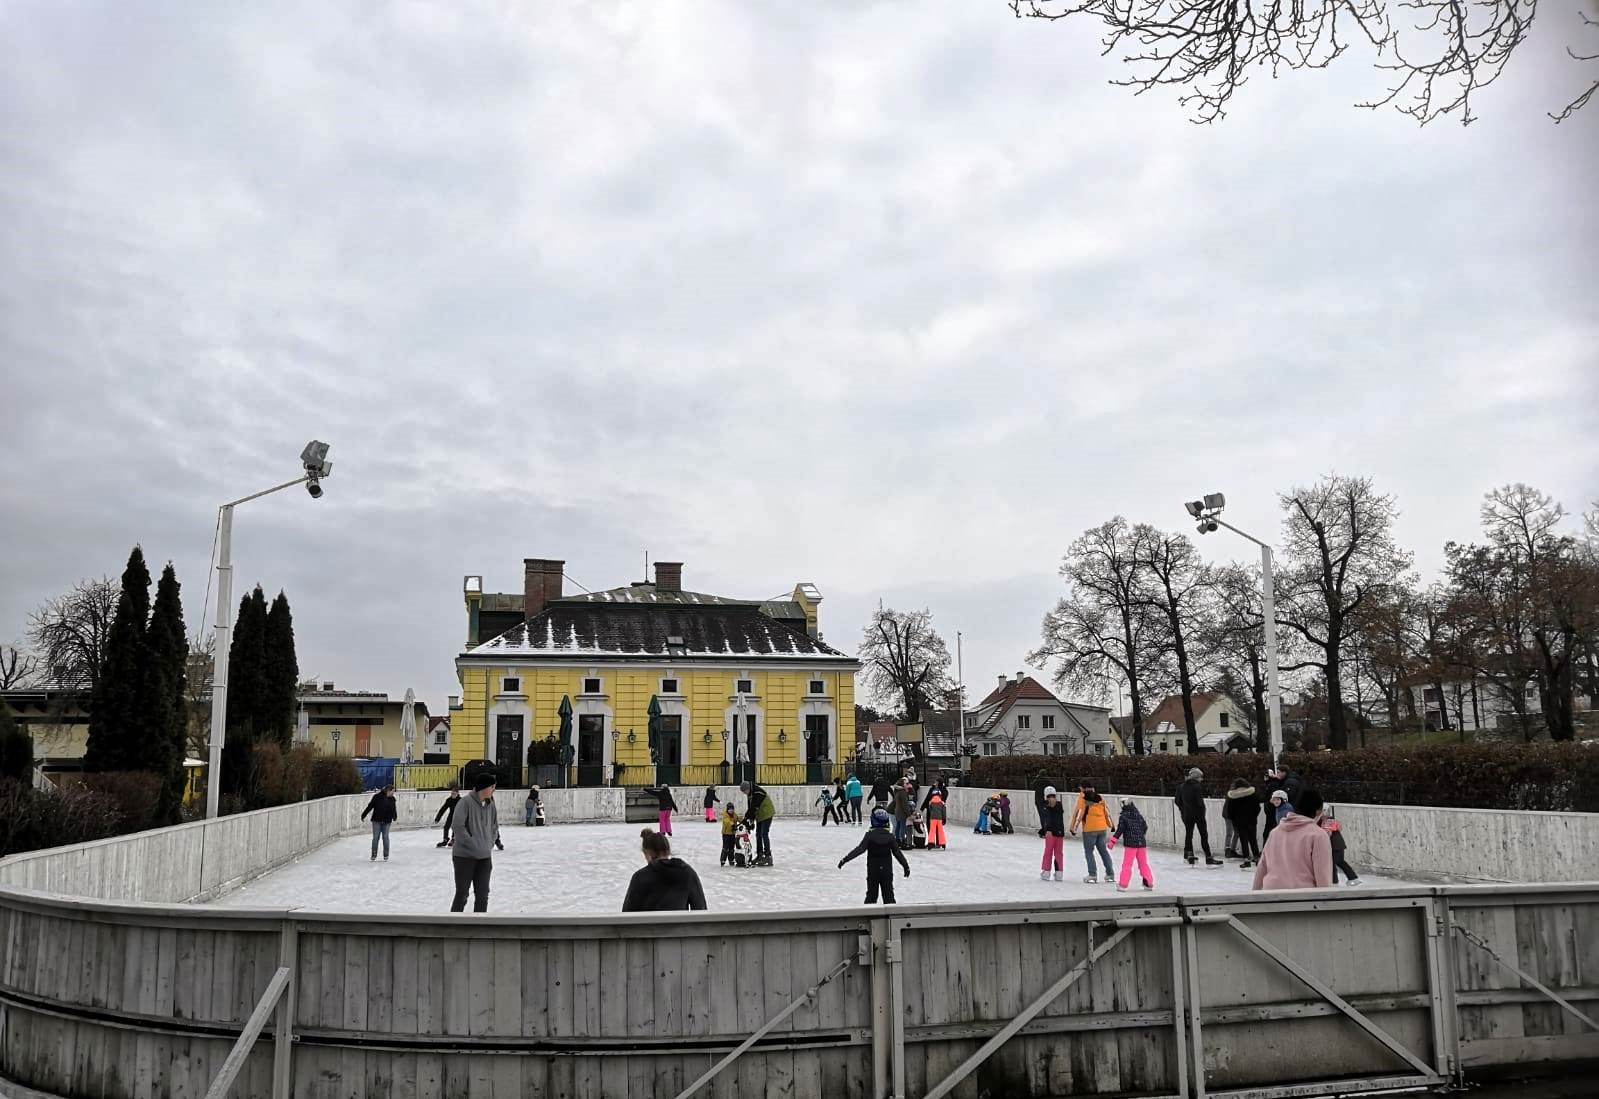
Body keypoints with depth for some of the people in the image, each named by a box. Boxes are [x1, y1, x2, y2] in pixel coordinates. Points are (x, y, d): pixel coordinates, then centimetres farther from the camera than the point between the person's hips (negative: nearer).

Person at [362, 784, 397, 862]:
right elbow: (369, 806, -5)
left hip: (386, 821, 3)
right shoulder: (377, 797, -9)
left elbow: (394, 809, 13)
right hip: (376, 820, -2)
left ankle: (386, 856, 15)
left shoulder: (392, 799, 4)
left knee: (385, 838, 5)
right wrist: (363, 815, -2)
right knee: (375, 838, 1)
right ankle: (374, 855, 12)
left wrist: (394, 817, 10)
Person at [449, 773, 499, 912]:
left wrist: (490, 844, 4)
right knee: (462, 894, 4)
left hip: (485, 857, 6)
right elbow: (457, 826, -19)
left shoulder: (490, 804, 6)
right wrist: (473, 844, -16)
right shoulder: (465, 802, -14)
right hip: (465, 855, -6)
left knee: (483, 895, 8)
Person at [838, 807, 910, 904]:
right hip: (887, 868, 1)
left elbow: (860, 849, -16)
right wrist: (906, 866, 13)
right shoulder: (890, 835, -3)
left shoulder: (870, 834, -11)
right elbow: (897, 852, 2)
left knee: (871, 894, 9)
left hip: (873, 868, -1)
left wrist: (845, 859, -15)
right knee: (888, 894, 9)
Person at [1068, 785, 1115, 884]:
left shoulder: (1082, 797, -2)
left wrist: (1072, 827, -6)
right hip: (1102, 828, 5)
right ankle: (1110, 874, 19)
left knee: (1089, 851, 7)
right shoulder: (1100, 797, 12)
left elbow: (1077, 812, -9)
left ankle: (1093, 875, 2)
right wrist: (1110, 826, 21)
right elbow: (1107, 812, 14)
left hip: (1090, 828, -5)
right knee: (1103, 850, 17)